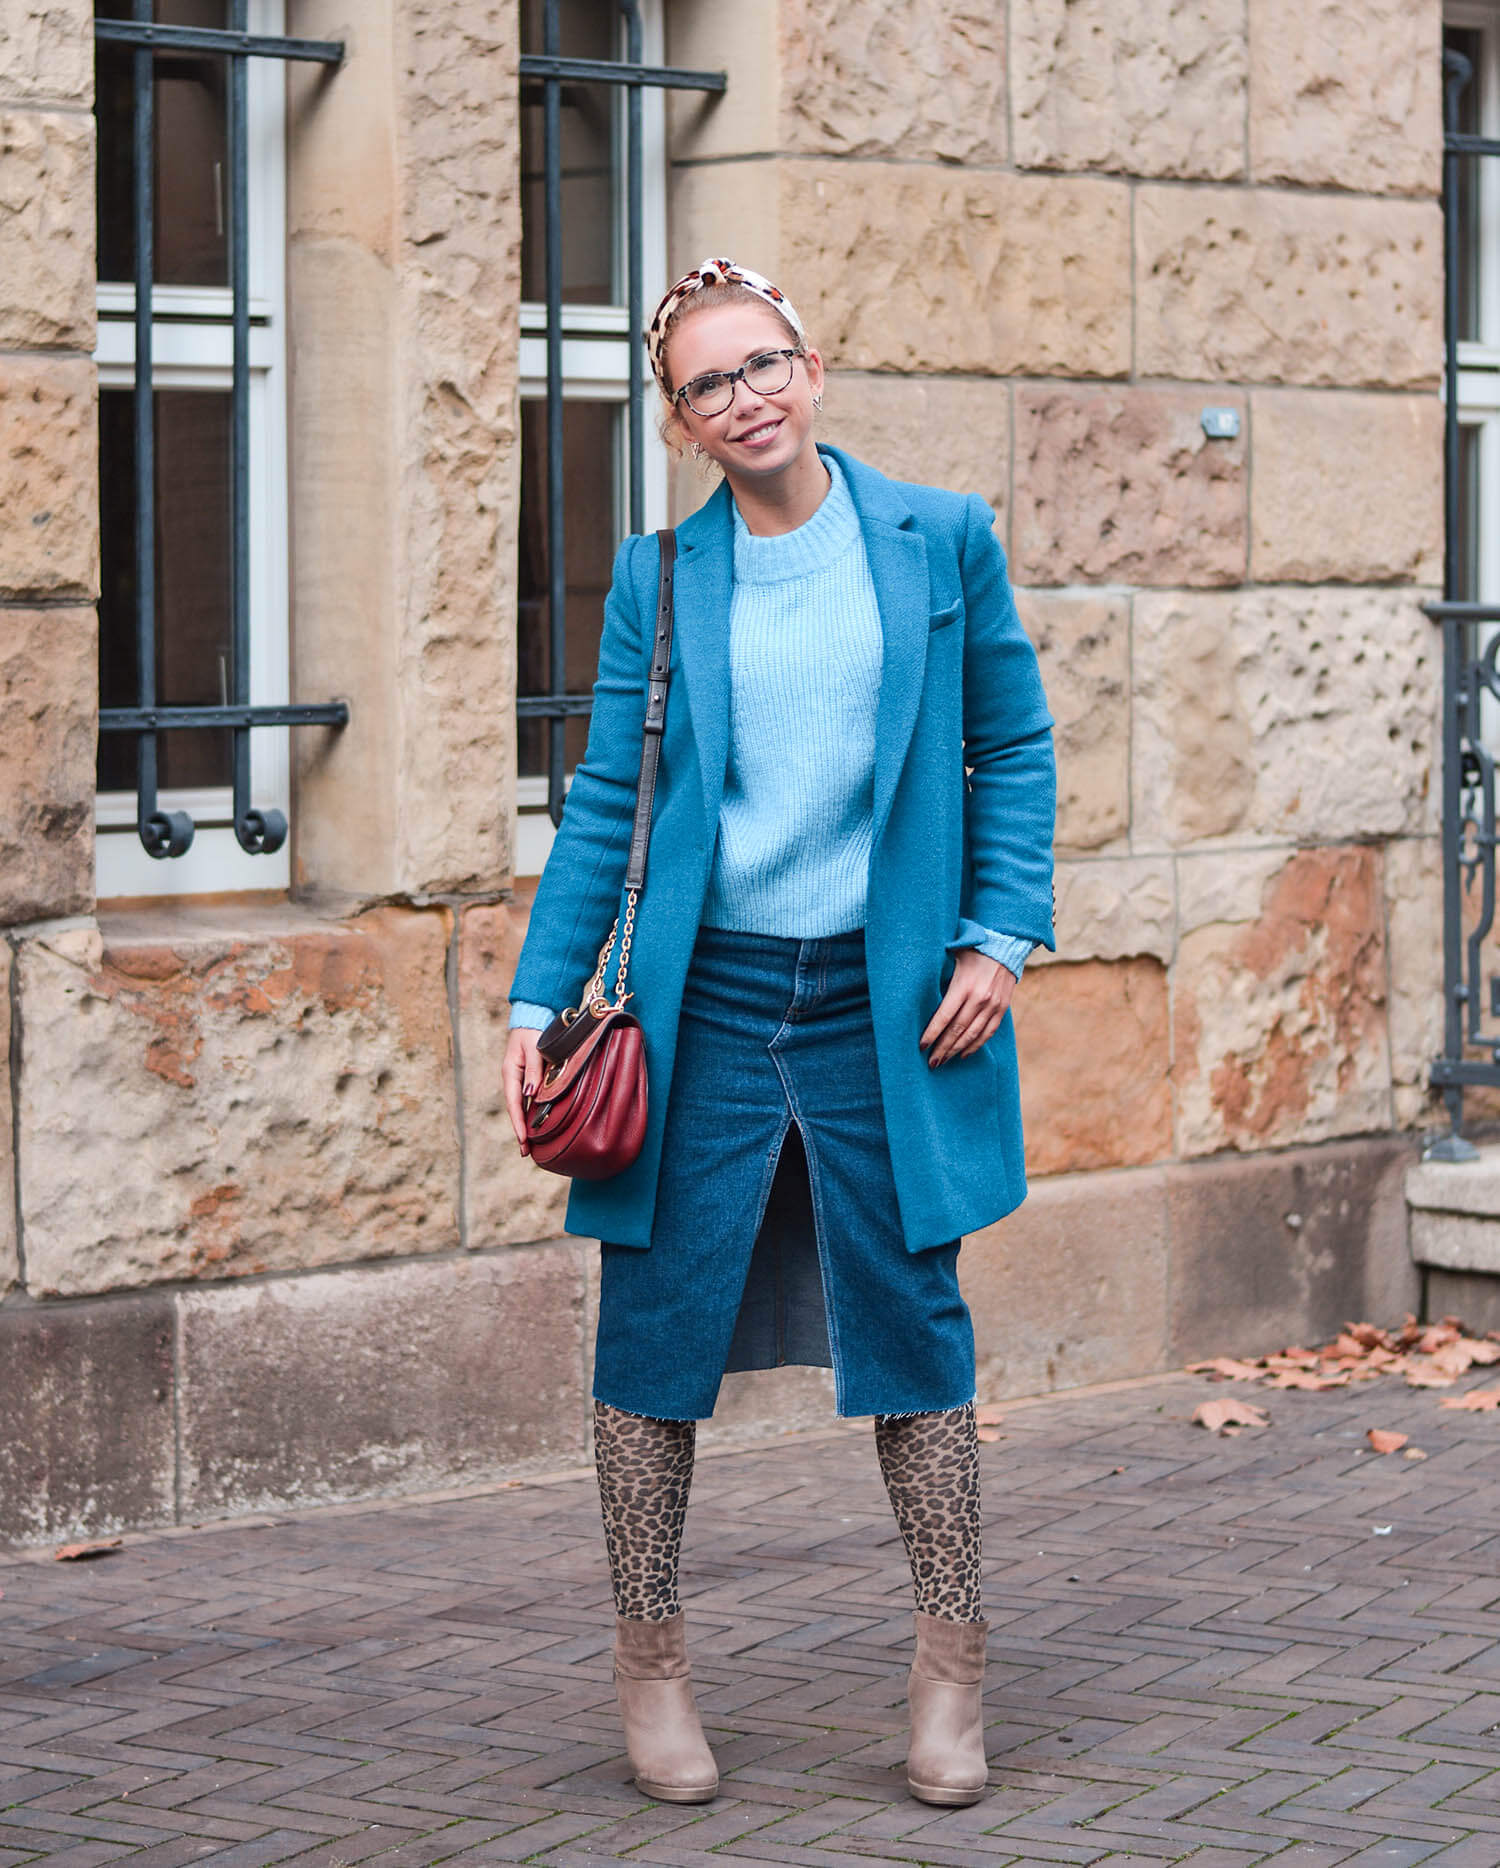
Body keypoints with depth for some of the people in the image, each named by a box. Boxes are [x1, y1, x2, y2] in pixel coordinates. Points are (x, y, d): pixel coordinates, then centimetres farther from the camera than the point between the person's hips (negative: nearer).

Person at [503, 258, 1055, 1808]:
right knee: (656, 1327, 1)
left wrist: (999, 937, -2)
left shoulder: (943, 542, 3)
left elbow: (1013, 750, 8)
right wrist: (539, 998, 0)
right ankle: (648, 1656, 15)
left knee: (912, 1324, 2)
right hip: (706, 1002, 1)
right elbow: (604, 803, 6)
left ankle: (952, 1663, 15)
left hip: (887, 1007, 0)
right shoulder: (658, 582, 5)